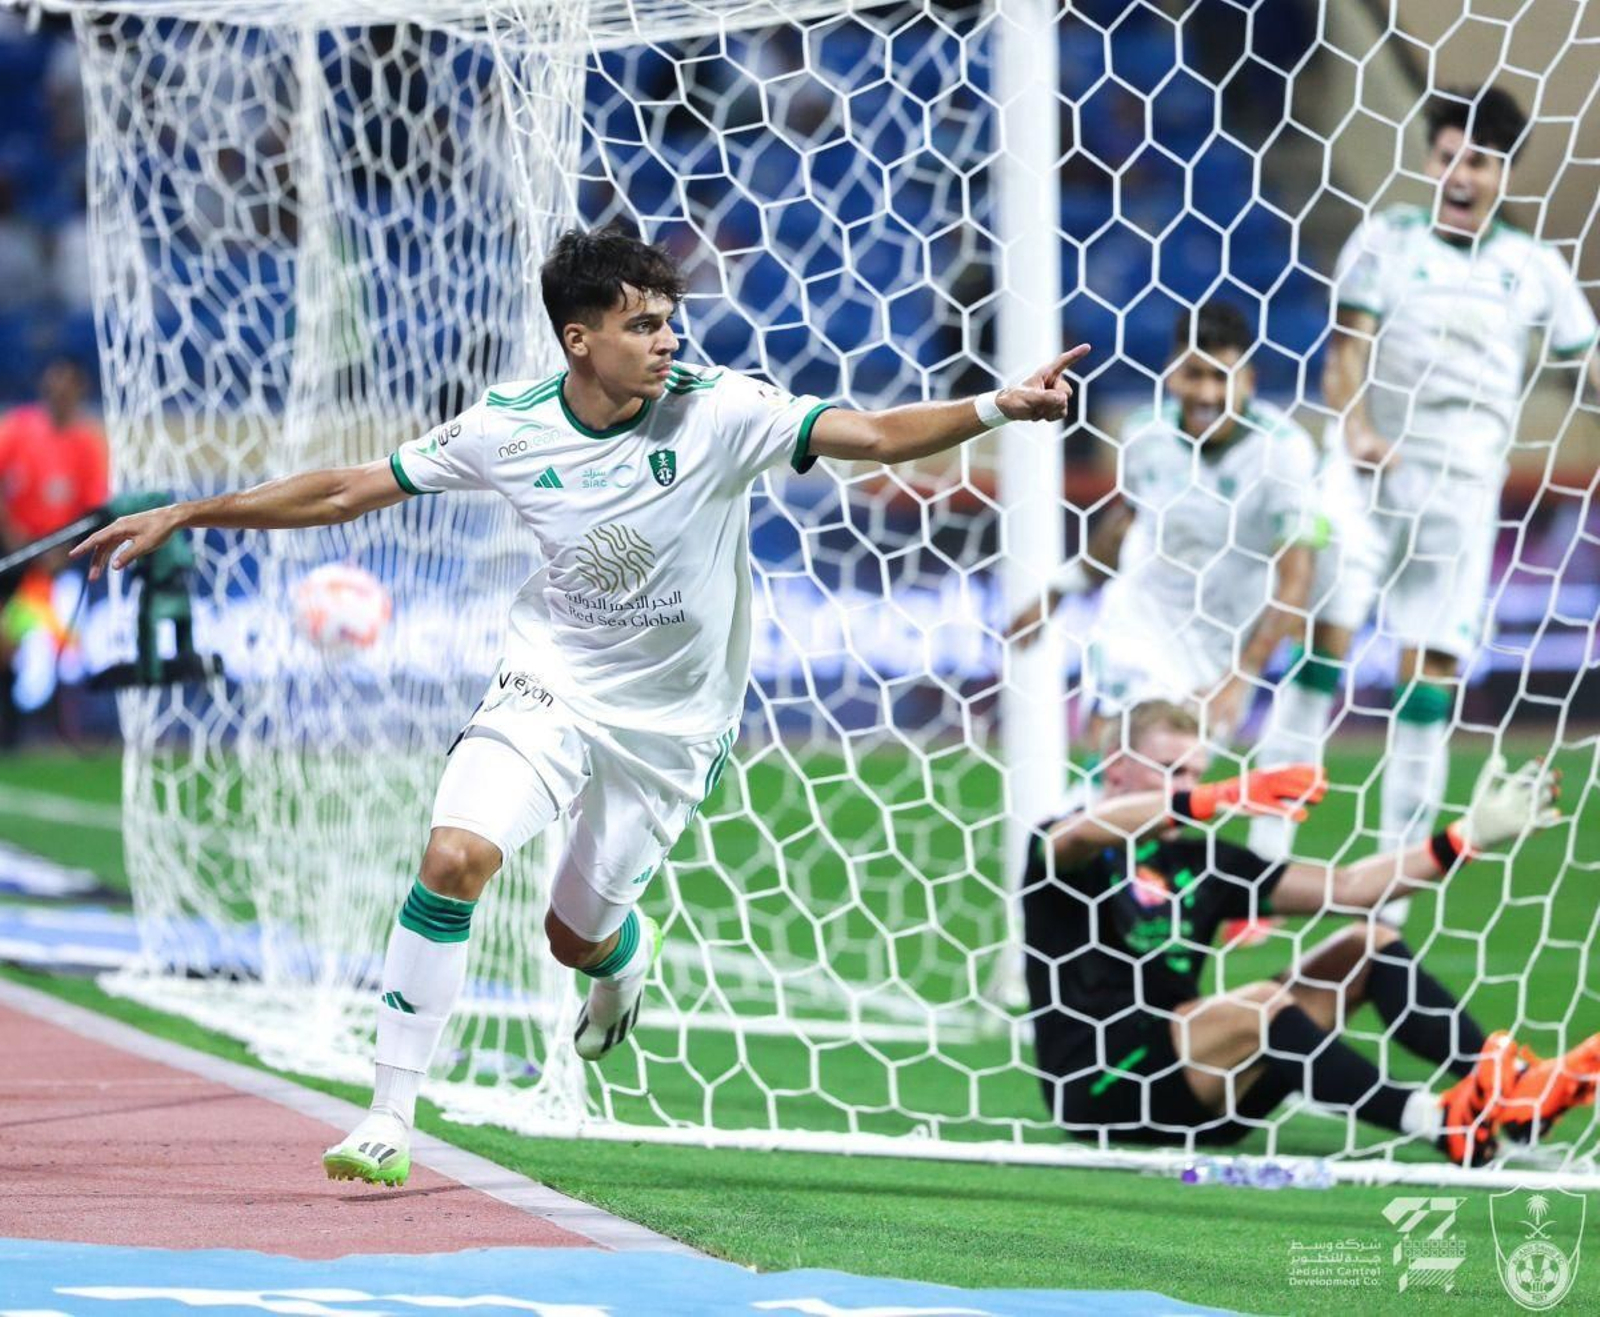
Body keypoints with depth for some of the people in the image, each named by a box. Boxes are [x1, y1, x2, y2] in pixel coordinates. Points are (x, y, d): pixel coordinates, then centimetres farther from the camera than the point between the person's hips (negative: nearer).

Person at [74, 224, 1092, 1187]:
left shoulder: (719, 413, -17)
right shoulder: (509, 427, -11)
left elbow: (869, 435, -24)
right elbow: (349, 491, -2)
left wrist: (998, 409, -40)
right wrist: (185, 516, -2)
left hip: (670, 724, 0)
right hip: (548, 688, 1)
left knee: (578, 937, 6)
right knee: (455, 859, -22)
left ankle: (627, 950, 48)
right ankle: (390, 1122, -13)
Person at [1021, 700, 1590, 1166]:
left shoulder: (1200, 860, 17)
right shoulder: (1063, 846, -3)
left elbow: (1344, 887, 15)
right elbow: (1081, 833, -31)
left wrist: (1467, 837, 6)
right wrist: (1220, 799, -43)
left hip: (1190, 1078, 8)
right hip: (1097, 1085, -8)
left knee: (1367, 944, 0)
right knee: (1260, 1007, -35)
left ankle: (1506, 1080, -19)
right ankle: (1438, 1122, -42)